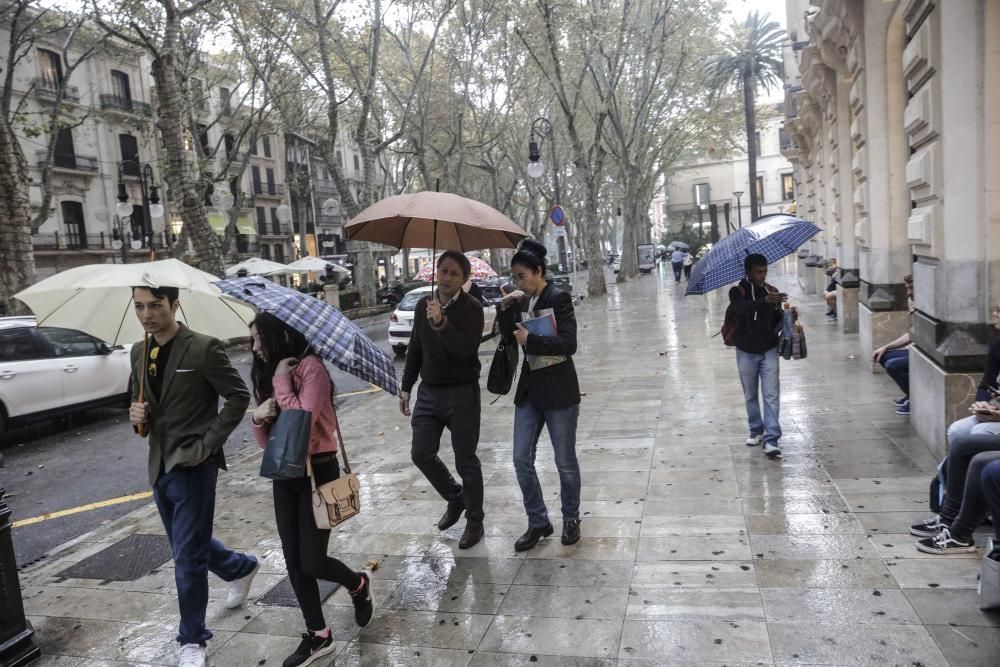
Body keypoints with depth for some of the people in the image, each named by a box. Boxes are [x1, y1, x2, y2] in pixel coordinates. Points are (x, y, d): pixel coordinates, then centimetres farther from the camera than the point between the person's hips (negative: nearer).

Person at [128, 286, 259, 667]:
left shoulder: (203, 349, -15)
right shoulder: (139, 353, 7)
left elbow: (238, 398, -13)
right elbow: (138, 399, 19)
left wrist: (207, 445, -16)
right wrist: (135, 414, -5)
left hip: (192, 467, -7)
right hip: (159, 466, 7)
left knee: (188, 557, 0)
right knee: (187, 544, 21)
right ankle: (242, 568, 48)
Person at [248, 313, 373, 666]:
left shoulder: (311, 366, -15)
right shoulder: (268, 375, 8)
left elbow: (303, 421, -27)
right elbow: (265, 439, 9)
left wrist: (281, 380, -19)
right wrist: (258, 417, -13)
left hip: (318, 471, -7)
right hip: (283, 474, 7)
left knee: (312, 562, -3)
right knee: (294, 562, 9)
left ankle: (359, 584, 29)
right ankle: (318, 636, 24)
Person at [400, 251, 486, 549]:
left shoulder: (471, 308, -11)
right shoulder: (423, 305, 6)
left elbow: (465, 349, -26)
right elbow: (414, 349, 14)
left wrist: (442, 323, -36)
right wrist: (406, 387, 14)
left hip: (462, 393, -5)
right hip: (428, 391, 5)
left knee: (466, 460, 4)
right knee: (421, 453, 5)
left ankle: (474, 522, 21)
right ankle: (455, 498, 31)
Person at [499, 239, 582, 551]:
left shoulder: (558, 298, -12)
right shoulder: (523, 301, 8)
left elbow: (568, 343, -21)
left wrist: (529, 340, -21)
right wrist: (505, 306, 1)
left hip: (559, 390, -6)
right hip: (529, 388, 6)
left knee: (565, 461, 7)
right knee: (522, 460, 5)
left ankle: (571, 519, 29)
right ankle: (538, 522, 21)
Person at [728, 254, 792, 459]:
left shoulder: (772, 291, 2)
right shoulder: (737, 291, -8)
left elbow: (777, 322, 7)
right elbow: (742, 309, -32)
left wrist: (789, 316, -15)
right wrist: (765, 300, -47)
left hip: (769, 351, 1)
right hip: (746, 352, -1)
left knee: (772, 395, -5)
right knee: (751, 395, 11)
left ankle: (771, 440, -6)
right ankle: (756, 431, 29)